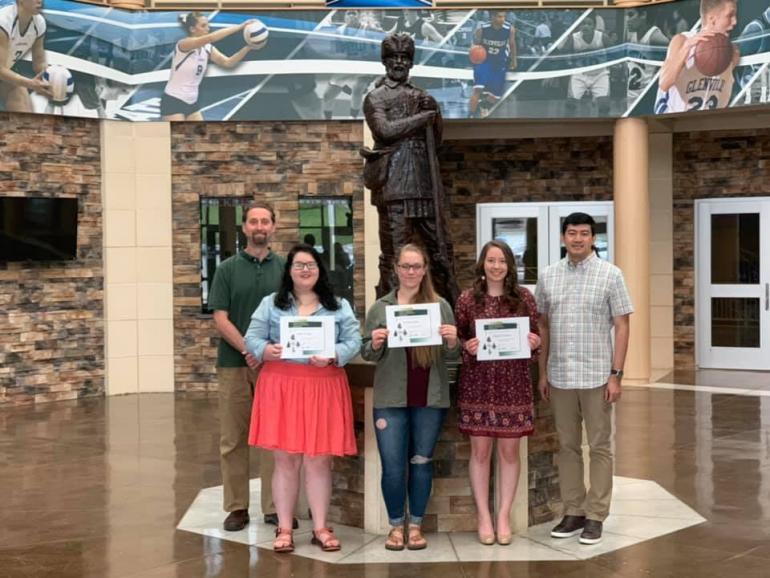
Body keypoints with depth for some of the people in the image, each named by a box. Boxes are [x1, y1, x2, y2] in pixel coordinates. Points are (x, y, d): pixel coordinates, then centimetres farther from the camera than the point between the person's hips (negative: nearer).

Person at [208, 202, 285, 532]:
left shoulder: (284, 269, 7)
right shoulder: (228, 269, 5)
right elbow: (220, 318, -2)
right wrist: (248, 349, -15)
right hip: (234, 364, 0)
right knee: (233, 439, 3)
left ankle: (275, 506, 10)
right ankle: (236, 507, 11)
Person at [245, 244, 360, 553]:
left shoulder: (339, 306, 10)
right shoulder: (271, 304, 9)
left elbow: (354, 341, 1)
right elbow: (252, 337, 3)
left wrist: (333, 356, -18)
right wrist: (265, 350, -18)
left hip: (323, 388, 0)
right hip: (281, 387, 0)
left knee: (319, 459, 3)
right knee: (285, 459, 2)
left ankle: (320, 528, 14)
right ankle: (284, 528, 11)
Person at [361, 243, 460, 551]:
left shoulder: (441, 306, 5)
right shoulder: (379, 307, 5)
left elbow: (452, 356, 7)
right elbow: (367, 354, 6)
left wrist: (452, 342, -14)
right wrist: (375, 344, -15)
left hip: (430, 399, 0)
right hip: (391, 399, 0)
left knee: (422, 462, 9)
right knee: (392, 465, 0)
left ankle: (416, 525, 21)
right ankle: (396, 525, 17)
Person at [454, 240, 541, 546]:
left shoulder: (523, 297, 2)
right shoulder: (467, 299, 0)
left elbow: (535, 338, 9)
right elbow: (457, 339, 6)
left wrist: (535, 342, -13)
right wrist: (467, 347, -14)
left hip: (514, 383, 1)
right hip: (477, 383, 0)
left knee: (509, 450, 6)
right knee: (480, 450, 5)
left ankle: (504, 516, 18)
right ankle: (483, 517, 16)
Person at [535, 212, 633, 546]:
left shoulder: (610, 275, -3)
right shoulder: (548, 276, 6)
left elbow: (621, 327, -4)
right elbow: (543, 326, 12)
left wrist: (616, 374, -9)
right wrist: (542, 372, 9)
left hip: (596, 376, -3)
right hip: (560, 377, 3)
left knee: (599, 447, 3)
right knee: (568, 446, 10)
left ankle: (595, 516, 10)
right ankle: (573, 512, 19)